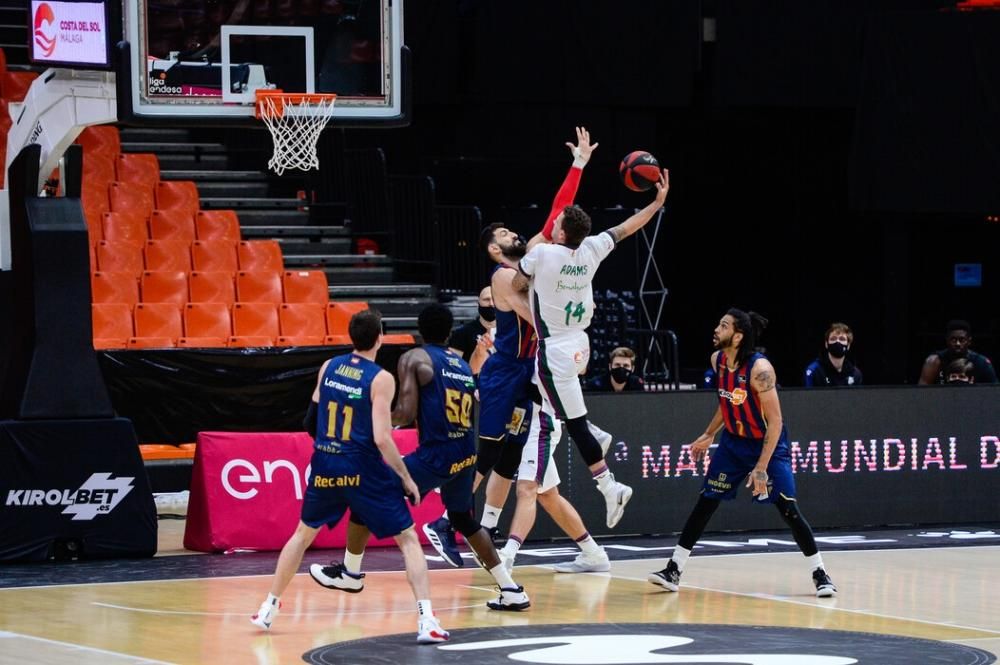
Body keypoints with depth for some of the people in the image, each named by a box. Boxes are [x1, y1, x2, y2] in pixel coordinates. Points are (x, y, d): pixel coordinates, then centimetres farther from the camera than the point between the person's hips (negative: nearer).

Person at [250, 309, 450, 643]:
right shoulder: (380, 379, -12)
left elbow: (311, 422, 13)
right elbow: (382, 439, -17)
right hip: (362, 469, -5)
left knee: (303, 534, 26)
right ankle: (426, 620, -12)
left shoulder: (329, 367, 4)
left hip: (325, 465, 5)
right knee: (408, 540, 2)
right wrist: (406, 478, -8)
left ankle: (268, 608, 30)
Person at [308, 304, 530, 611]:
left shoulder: (414, 359, -2)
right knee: (463, 519, 28)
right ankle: (511, 591, 22)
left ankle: (350, 573, 21)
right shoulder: (464, 365, 16)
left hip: (435, 456, -6)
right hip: (466, 456, 6)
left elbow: (405, 414, -12)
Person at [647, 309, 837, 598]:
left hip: (767, 444, -7)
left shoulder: (759, 368, -27)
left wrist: (761, 467, -29)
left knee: (788, 509, -11)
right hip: (733, 442, 7)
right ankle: (673, 571, 5)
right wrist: (708, 435, 18)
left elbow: (775, 421, -26)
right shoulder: (717, 360, -5)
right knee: (705, 503, 2)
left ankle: (820, 574, 2)